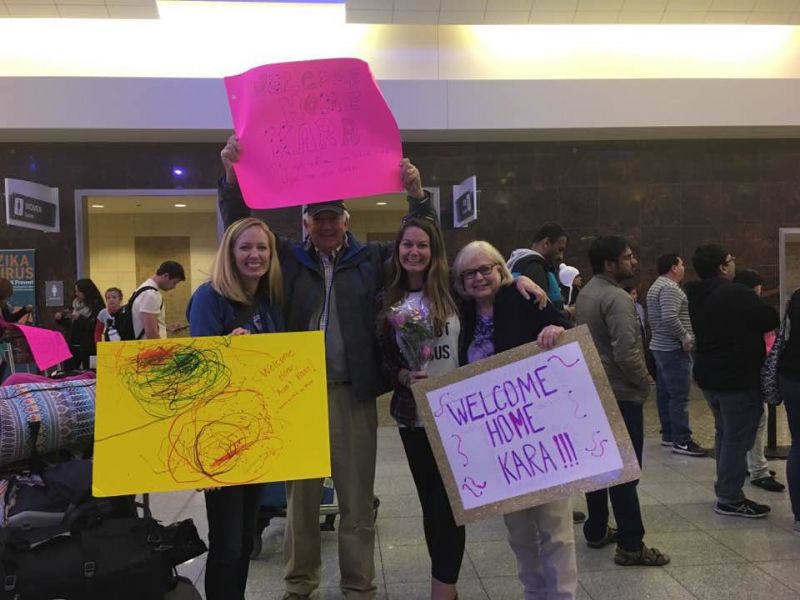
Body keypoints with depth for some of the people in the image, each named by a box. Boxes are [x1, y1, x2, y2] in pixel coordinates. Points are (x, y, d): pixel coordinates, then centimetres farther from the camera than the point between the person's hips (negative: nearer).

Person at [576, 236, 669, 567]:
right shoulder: (616, 297, -20)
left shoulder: (586, 293, 10)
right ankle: (630, 545, 4)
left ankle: (596, 531, 25)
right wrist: (646, 381, -10)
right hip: (621, 393, -9)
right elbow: (626, 354, -26)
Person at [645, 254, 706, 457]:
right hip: (673, 349, -11)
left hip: (660, 346, 11)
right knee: (679, 395, -8)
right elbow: (670, 318, -28)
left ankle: (668, 435, 19)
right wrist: (685, 337, -17)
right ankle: (681, 441, -6)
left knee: (665, 393, 13)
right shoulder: (670, 288, -16)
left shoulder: (656, 286, 17)